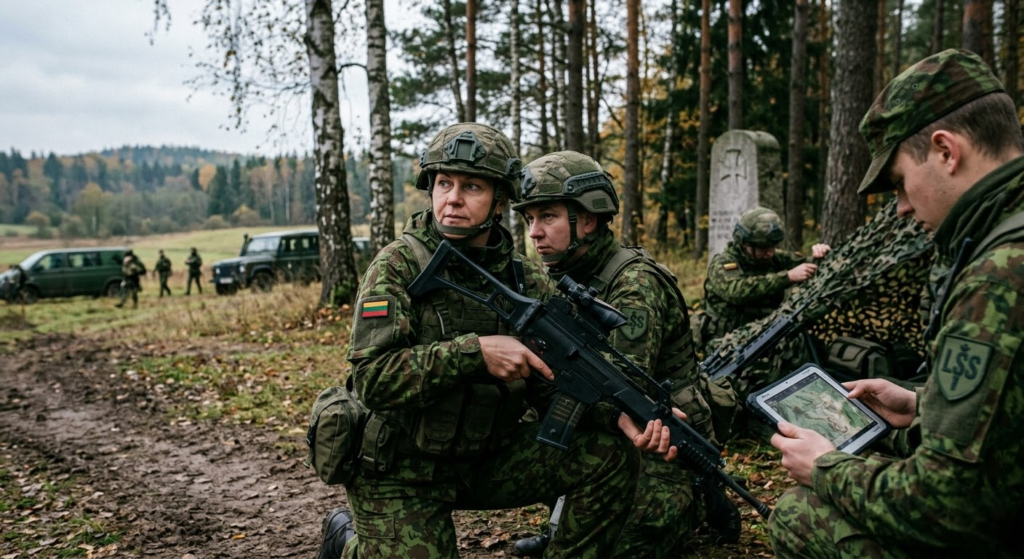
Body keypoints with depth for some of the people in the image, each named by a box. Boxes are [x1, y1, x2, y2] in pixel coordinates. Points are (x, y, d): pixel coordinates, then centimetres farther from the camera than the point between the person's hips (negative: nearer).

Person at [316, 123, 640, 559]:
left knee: (611, 454, -10)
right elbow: (372, 377, -23)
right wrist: (476, 351, -33)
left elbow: (555, 387, -2)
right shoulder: (398, 265, -14)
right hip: (399, 472, -3)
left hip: (488, 458, 4)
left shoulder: (527, 282, -2)